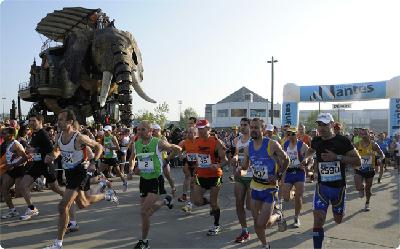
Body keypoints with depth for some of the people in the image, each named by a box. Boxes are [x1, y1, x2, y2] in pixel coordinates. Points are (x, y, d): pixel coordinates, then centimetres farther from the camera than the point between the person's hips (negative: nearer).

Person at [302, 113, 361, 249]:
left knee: (338, 220, 19)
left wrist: (337, 157, -23)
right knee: (318, 221, -12)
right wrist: (306, 158, 4)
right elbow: (310, 150, 25)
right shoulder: (316, 141, 0)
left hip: (339, 187, -1)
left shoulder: (342, 141, -11)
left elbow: (358, 161, -12)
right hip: (322, 186, 1)